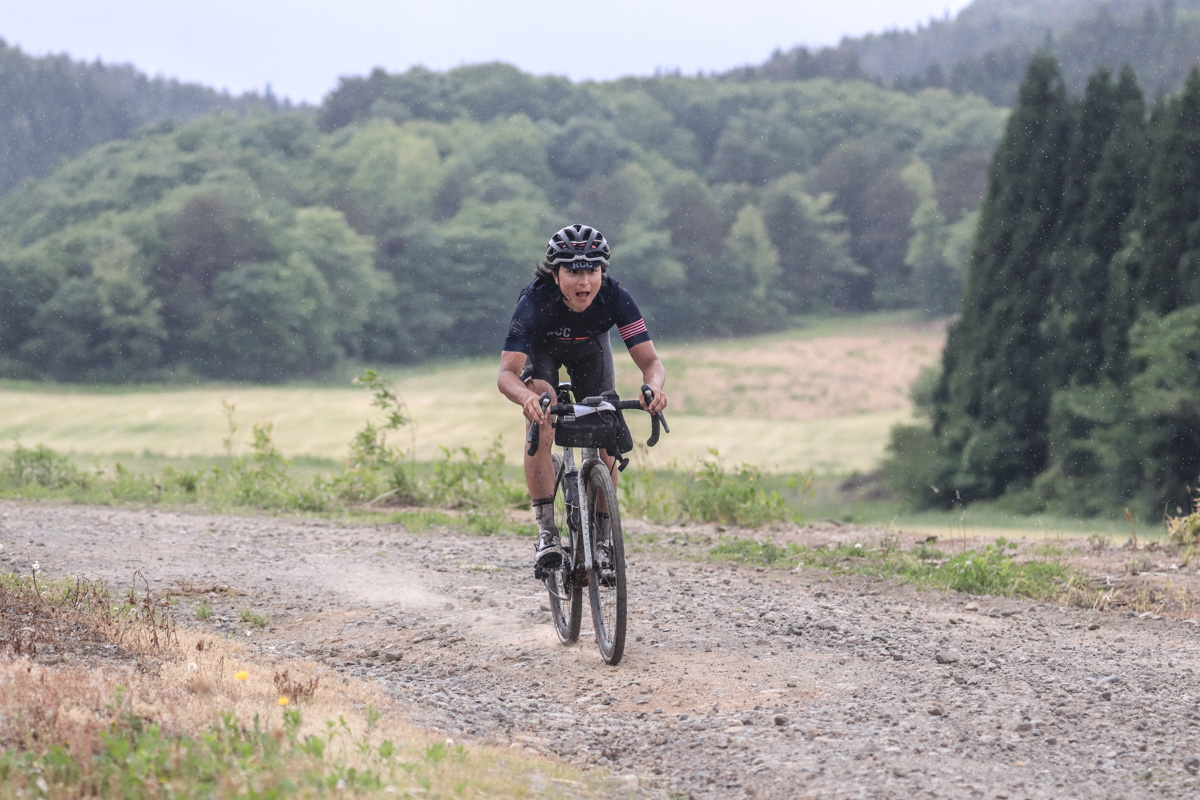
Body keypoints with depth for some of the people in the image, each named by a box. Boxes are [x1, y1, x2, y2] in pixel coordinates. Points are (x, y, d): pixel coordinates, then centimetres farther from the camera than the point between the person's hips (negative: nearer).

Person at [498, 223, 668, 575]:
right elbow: (507, 373, -46)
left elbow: (650, 361, -35)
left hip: (590, 349, 2)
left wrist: (653, 386, -59)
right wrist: (528, 397, -68)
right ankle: (546, 532, -22)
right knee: (541, 422, -27)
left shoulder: (615, 298, -34)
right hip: (541, 349, -2)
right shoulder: (534, 302, -40)